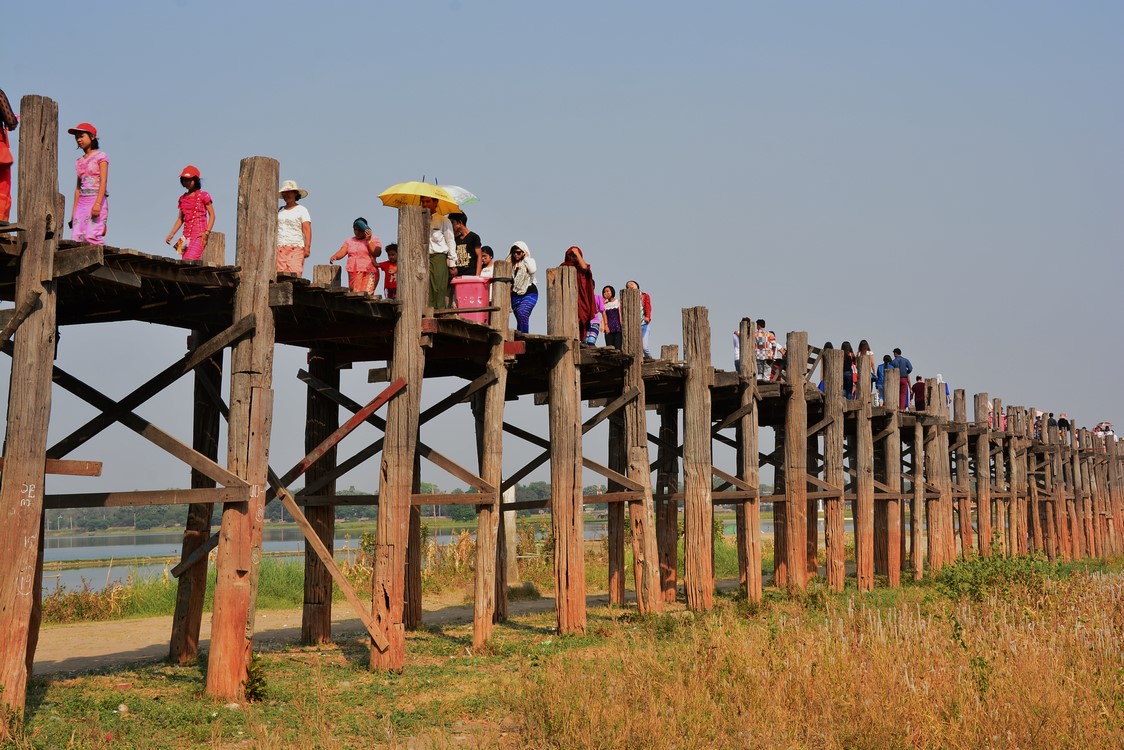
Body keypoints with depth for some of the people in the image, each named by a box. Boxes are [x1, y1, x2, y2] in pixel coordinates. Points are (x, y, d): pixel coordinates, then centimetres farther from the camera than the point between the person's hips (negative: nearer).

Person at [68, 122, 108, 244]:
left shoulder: (100, 156, 2)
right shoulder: (79, 161, 19)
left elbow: (103, 181, -8)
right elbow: (78, 187, 20)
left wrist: (97, 203, -20)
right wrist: (74, 210, 13)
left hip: (96, 200, -6)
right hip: (82, 202, 6)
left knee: (91, 236, -19)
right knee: (77, 238, -8)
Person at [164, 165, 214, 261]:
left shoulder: (203, 195, 1)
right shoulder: (182, 198, 17)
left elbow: (212, 215, -2)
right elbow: (180, 219, 21)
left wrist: (207, 232, -14)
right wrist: (171, 234, 9)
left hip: (199, 235, -6)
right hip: (186, 236, 6)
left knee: (189, 260, -23)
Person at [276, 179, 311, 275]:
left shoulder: (301, 210, 7)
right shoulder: (279, 211, 20)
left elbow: (307, 229, -2)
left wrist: (307, 247, -14)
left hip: (296, 247, -4)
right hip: (280, 248, 4)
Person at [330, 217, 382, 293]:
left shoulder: (374, 240, 10)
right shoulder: (349, 241, 21)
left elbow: (377, 253, -6)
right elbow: (342, 251, 5)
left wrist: (368, 240, -10)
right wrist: (335, 256, -15)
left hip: (369, 273, -3)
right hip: (353, 274, 4)